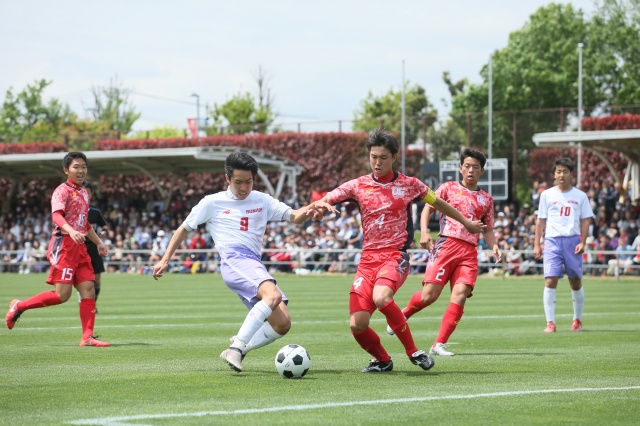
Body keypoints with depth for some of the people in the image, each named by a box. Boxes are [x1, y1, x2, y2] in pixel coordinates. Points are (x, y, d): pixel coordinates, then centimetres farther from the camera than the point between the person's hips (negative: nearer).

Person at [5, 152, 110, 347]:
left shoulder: (84, 193, 20)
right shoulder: (62, 191, -8)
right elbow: (56, 215, -25)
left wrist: (99, 242, 29)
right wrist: (71, 231, -41)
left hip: (79, 247, 8)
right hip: (64, 245, -8)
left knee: (88, 290, -1)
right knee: (62, 295, -11)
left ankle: (87, 337, 0)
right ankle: (19, 306, 6)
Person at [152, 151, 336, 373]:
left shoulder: (262, 201, 19)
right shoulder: (213, 203, 10)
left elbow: (294, 217, 10)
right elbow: (184, 229, 19)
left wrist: (309, 210, -12)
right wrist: (165, 259, 14)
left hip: (256, 266, 6)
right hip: (234, 261, -6)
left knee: (282, 324, -6)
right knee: (273, 295, -34)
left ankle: (240, 347, 11)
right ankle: (235, 348, -39)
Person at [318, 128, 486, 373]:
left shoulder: (409, 185, 5)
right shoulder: (358, 186, 6)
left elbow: (438, 204, 20)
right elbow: (324, 201, 1)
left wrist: (466, 223, 30)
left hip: (396, 256, -3)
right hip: (368, 259, 3)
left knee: (381, 298, -34)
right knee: (357, 325, -11)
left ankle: (413, 351, -16)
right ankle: (382, 360, 19)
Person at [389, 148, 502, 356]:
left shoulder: (486, 199, 19)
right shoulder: (449, 188, 10)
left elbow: (487, 230, 22)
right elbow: (428, 207, 6)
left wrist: (494, 246, 2)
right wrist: (424, 232, -10)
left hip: (469, 252, 3)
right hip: (446, 244, -3)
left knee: (460, 294, -16)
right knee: (429, 295, -12)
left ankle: (439, 345, -13)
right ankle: (403, 315, 21)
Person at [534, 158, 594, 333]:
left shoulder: (580, 196, 7)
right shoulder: (547, 195, 8)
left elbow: (585, 220, 7)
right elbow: (541, 220, 10)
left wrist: (582, 242, -5)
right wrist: (537, 244, 4)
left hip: (572, 241, 1)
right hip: (552, 241, -1)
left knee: (575, 282, 7)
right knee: (550, 281, -12)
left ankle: (577, 320, 23)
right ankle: (550, 322, -10)